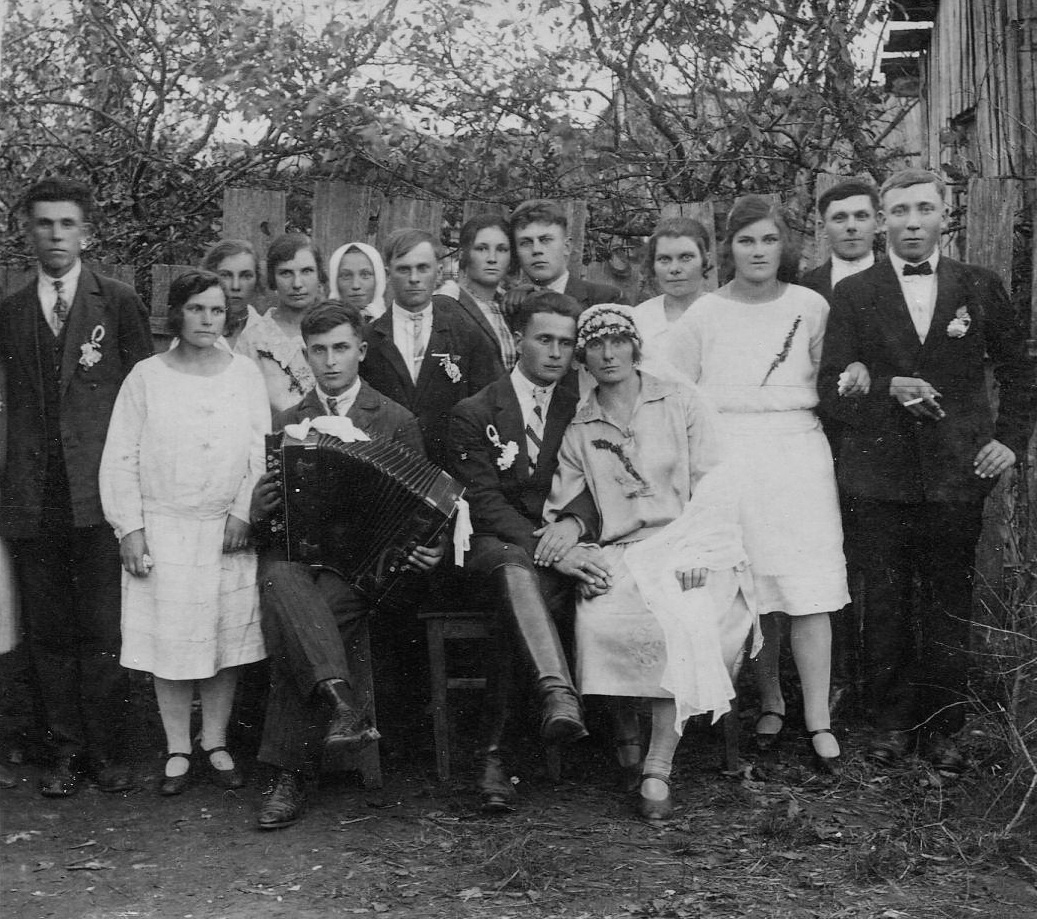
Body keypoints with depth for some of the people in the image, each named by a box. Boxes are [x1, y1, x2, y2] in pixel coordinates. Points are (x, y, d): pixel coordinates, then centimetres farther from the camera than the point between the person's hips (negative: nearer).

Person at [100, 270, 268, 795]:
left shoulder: (245, 374, 5)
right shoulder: (146, 377, 1)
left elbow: (262, 453, 4)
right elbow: (120, 459, 0)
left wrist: (244, 513, -6)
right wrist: (129, 529, -6)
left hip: (229, 529, 1)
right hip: (162, 529, -1)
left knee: (228, 638, 4)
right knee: (169, 640, 1)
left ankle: (216, 743, 19)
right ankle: (177, 751, 14)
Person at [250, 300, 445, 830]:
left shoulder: (396, 421, 13)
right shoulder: (285, 425, 20)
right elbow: (261, 523, 18)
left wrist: (426, 548, -11)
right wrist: (261, 506, -7)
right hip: (294, 551, 2)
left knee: (292, 634, -30)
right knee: (280, 584, -35)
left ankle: (290, 775, -25)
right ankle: (340, 702, -47)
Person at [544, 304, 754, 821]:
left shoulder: (681, 404, 9)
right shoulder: (578, 430, 15)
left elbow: (713, 487, 2)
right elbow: (558, 511, 11)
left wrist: (697, 554, -13)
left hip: (688, 544, -1)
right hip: (618, 556, 2)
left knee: (679, 621, -33)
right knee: (599, 621, -30)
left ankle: (657, 771, -28)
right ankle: (626, 735, -3)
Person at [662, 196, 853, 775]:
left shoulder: (812, 308, 7)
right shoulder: (701, 316, 4)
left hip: (798, 451, 0)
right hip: (728, 460, 0)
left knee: (809, 592, -5)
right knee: (750, 592, 1)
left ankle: (819, 722, 3)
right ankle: (771, 701, 20)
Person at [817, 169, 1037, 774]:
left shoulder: (981, 288, 5)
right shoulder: (853, 294, 3)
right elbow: (831, 389, -1)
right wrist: (888, 390, -17)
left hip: (958, 473, 0)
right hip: (880, 474, 0)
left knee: (951, 606, 6)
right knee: (886, 605, 7)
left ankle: (943, 728, 19)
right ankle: (892, 722, 21)